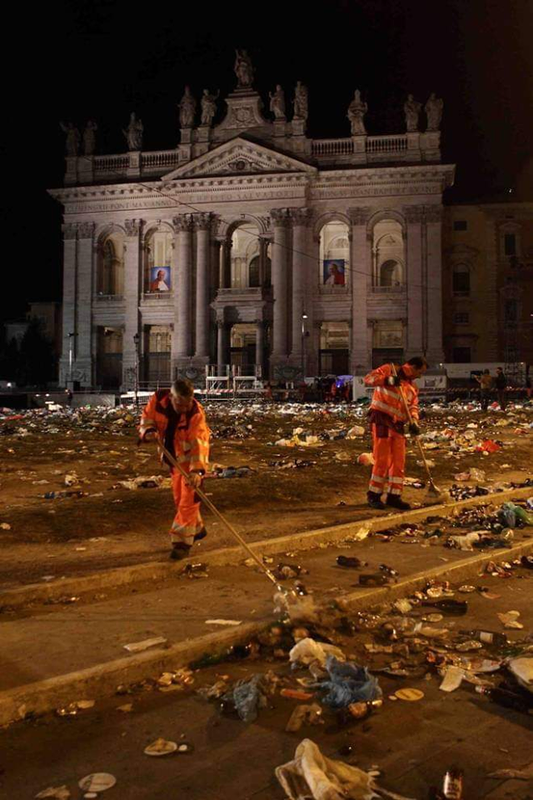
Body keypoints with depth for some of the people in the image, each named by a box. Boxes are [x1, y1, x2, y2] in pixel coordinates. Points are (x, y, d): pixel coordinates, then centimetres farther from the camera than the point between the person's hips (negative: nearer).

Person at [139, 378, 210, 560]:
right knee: (179, 498, 18)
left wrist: (197, 470, -46)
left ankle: (182, 541, 2)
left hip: (192, 458, -6)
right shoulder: (158, 399, -18)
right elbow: (147, 418, -3)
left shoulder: (196, 413, -29)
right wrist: (149, 432, -26)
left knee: (188, 500, -6)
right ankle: (196, 529, 38)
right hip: (174, 457, 6)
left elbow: (199, 443, -34)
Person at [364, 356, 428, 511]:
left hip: (398, 425, 7)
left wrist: (414, 421, -13)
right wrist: (387, 380, -28)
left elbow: (413, 406, 7)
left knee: (399, 462, 7)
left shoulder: (412, 387, 17)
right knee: (382, 461, -6)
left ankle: (393, 496, 16)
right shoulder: (389, 370, -2)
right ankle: (374, 495, 6)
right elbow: (368, 378, -13)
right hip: (382, 421, -7)